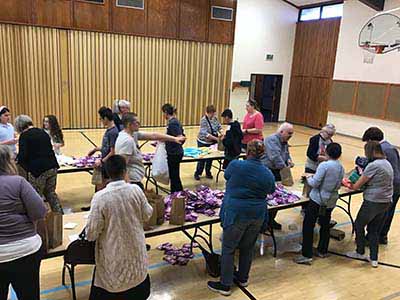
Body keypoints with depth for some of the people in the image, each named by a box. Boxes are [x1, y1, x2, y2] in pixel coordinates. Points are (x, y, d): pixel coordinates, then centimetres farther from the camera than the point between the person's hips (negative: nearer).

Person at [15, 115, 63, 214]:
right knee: (51, 193, 19)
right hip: (52, 167, 7)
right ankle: (59, 214, 21)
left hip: (38, 170, -7)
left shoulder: (24, 136, -5)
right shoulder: (43, 132, 13)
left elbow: (22, 156, -13)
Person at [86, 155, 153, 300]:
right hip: (135, 251, 3)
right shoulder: (135, 190, -15)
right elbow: (147, 215, 0)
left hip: (113, 256, -3)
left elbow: (91, 234, -15)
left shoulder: (100, 197, -21)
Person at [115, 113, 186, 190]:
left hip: (134, 179, 10)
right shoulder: (127, 140, -21)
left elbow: (153, 136, 9)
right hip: (132, 181, -10)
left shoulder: (133, 134, 7)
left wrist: (174, 139, 10)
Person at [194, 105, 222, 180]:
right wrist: (216, 138, -30)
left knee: (210, 158, 12)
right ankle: (197, 173, 19)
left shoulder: (215, 118, 0)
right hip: (203, 143, -5)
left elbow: (219, 127, 7)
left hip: (212, 143, 6)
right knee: (202, 159, 2)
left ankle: (208, 173, 28)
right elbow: (205, 133, -26)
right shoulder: (203, 120, -20)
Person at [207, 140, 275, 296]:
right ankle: (243, 278, 37)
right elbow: (271, 190, 16)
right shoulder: (267, 173, -2)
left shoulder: (236, 165, -14)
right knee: (248, 247, 21)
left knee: (228, 249, 8)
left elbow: (226, 175, 7)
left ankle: (225, 285, 16)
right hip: (257, 215, 5)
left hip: (236, 213, -4)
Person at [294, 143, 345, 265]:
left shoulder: (324, 165, -17)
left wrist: (308, 178, 1)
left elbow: (314, 183, -19)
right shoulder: (341, 168, 4)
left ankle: (307, 255, -1)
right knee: (325, 226, 20)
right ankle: (322, 251, 31)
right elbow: (338, 185, 12)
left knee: (308, 226, -1)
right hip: (331, 201, 7)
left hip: (318, 200, -7)